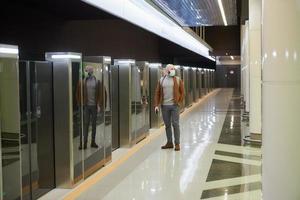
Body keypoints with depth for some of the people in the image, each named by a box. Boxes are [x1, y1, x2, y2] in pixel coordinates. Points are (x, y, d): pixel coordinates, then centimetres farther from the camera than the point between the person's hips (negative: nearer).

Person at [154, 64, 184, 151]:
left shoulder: (178, 80, 2)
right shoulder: (161, 80, 6)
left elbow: (182, 92, 5)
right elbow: (157, 93, 6)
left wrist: (179, 102, -2)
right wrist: (156, 105, 0)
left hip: (174, 105, -2)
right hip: (164, 106, 2)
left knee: (175, 124, -2)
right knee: (167, 125, 9)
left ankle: (177, 143, 6)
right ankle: (169, 142, 20)